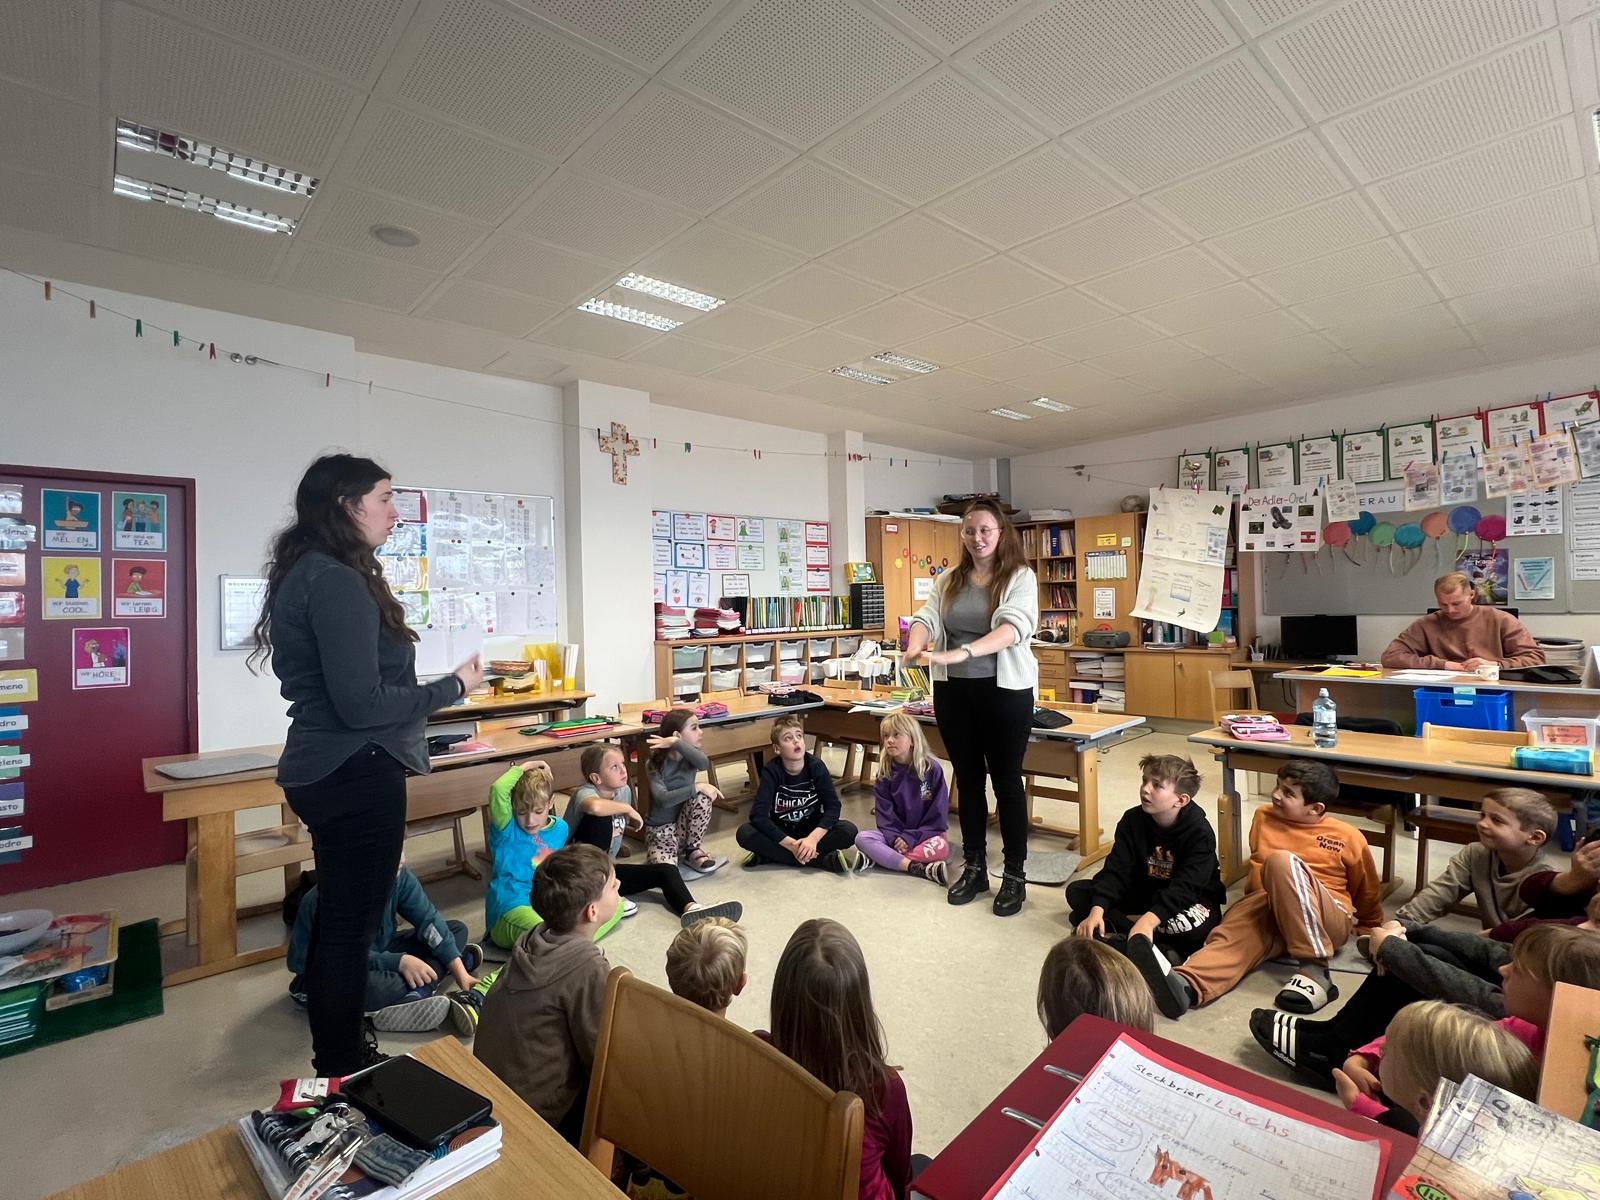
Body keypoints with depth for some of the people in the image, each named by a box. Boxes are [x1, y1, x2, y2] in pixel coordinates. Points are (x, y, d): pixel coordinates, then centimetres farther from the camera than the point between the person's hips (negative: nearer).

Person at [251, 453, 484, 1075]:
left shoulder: (308, 574, 11)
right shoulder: (338, 582, -20)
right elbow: (362, 703, -24)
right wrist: (452, 687, -14)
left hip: (324, 770, 10)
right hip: (356, 775, -10)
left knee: (337, 916, 21)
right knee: (352, 924, 4)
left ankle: (335, 1056, 38)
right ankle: (344, 1069, 22)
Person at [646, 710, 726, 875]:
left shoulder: (690, 756, -2)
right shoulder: (656, 763, -15)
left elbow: (704, 764, -28)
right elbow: (663, 799, -29)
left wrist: (676, 743, -34)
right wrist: (697, 787, -32)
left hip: (685, 826, 5)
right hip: (660, 829, -5)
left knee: (702, 797, -27)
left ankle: (693, 851, -8)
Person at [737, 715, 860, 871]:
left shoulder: (816, 766, -14)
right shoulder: (772, 771, -18)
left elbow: (833, 806, -16)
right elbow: (758, 815, -25)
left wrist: (813, 838, -31)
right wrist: (791, 844, -33)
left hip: (812, 829, 1)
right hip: (781, 832, -1)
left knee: (849, 831, -25)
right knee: (744, 833, -28)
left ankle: (770, 855, -24)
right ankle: (827, 860, -30)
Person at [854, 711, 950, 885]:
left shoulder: (932, 769, -11)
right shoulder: (885, 773, -2)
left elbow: (938, 814, -10)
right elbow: (884, 813, -4)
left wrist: (912, 838, -18)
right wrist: (896, 838, -21)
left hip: (926, 834, -2)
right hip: (895, 834, 2)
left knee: (940, 847, -35)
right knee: (862, 838, -23)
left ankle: (877, 858, -26)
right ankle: (919, 868, -29)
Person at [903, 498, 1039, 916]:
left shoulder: (1019, 577, -5)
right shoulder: (948, 580, 8)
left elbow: (1014, 627, -22)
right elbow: (926, 618, -5)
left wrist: (960, 653, -36)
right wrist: (916, 647, -29)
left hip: (1005, 690, -4)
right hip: (953, 691, 4)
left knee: (1006, 781, 6)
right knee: (968, 780, 14)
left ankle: (1014, 875, 21)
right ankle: (974, 867, 29)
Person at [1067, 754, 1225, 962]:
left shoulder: (1200, 833, -21)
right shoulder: (1132, 820, -10)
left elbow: (1185, 887, -31)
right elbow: (1115, 871, -16)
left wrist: (1149, 920, -46)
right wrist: (1096, 911, -32)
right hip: (1143, 893, 4)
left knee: (1194, 928, -40)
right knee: (1076, 891, -13)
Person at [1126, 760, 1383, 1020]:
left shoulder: (1347, 837, 4)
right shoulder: (1264, 816, 14)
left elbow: (1367, 894, 19)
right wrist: (1252, 902, 34)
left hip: (1328, 921, -3)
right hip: (1268, 905, 3)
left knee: (1281, 861, -33)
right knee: (1233, 935, -32)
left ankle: (1315, 969, -33)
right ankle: (1184, 986, -61)